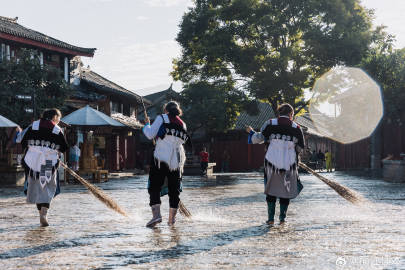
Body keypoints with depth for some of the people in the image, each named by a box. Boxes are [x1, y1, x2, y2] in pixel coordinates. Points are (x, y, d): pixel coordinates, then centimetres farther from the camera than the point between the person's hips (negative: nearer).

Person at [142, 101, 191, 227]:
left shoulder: (162, 118, 2)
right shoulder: (183, 124, 16)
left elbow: (150, 135, -4)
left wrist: (147, 124, 14)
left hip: (160, 158, -4)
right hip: (177, 161, 4)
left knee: (154, 187, -2)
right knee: (174, 190, 12)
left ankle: (156, 214, -18)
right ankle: (172, 218, 16)